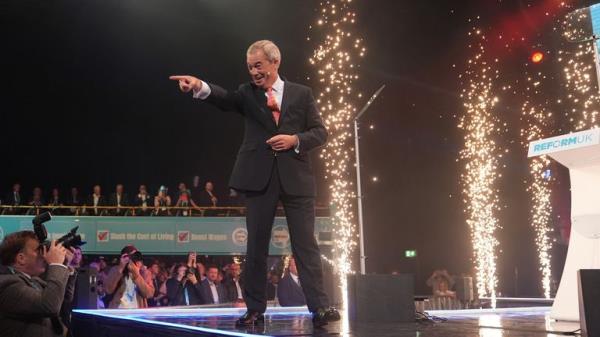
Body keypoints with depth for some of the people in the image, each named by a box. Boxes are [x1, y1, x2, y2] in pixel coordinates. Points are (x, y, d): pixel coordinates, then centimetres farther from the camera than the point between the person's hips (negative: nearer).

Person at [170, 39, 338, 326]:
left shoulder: (301, 93, 8)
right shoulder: (247, 93, 10)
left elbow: (320, 132, 6)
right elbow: (224, 99, -11)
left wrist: (295, 139, -13)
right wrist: (199, 87, -31)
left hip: (295, 176, -1)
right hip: (259, 176, 1)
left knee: (305, 244, -2)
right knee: (256, 245, 5)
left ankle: (319, 308, 0)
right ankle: (255, 310, 13)